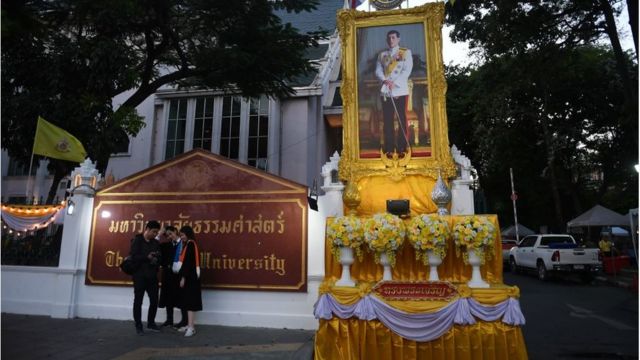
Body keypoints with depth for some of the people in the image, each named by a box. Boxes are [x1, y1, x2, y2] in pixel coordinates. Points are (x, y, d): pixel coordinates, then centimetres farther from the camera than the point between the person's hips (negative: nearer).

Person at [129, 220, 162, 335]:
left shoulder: (156, 243, 11)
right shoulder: (137, 240, -3)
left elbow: (159, 258, 11)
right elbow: (133, 256, -12)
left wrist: (156, 260, -12)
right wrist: (147, 257, -21)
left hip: (152, 276, 5)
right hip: (139, 276, -4)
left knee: (154, 300, 5)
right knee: (138, 301, 4)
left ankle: (151, 323, 21)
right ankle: (138, 326, 13)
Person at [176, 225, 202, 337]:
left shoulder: (190, 244, -13)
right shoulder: (188, 245, 16)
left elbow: (188, 262, -19)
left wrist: (183, 277, -20)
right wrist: (183, 276, 10)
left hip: (189, 277, -10)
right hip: (188, 276, 10)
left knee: (190, 301, -9)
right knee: (188, 301, 11)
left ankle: (191, 327, -8)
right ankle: (189, 325, 17)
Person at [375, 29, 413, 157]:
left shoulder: (406, 52, 7)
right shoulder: (382, 55, 16)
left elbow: (407, 71, -4)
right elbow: (378, 71, 6)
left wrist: (395, 82, -16)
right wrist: (384, 80, -14)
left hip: (400, 91, -2)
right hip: (385, 92, 3)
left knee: (402, 120, -2)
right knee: (388, 120, 2)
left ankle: (402, 148, 3)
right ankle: (389, 148, 7)